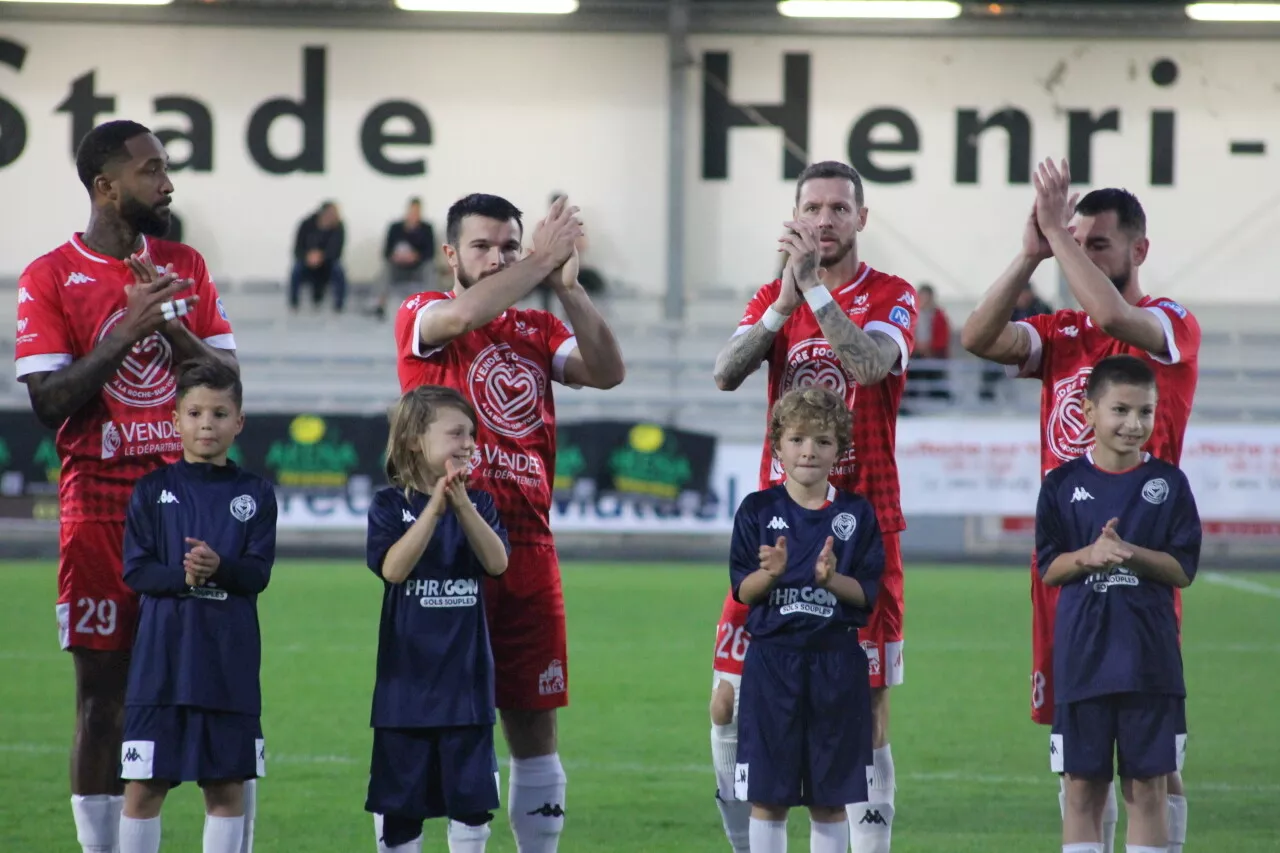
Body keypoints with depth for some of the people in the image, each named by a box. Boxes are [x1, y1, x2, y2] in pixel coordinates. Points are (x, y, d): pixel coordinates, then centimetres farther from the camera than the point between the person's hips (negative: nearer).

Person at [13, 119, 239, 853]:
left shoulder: (186, 267, 11)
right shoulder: (50, 279, -1)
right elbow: (48, 401, -9)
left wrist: (173, 327, -8)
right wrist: (126, 331, -16)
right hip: (101, 503, -3)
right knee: (104, 689, -1)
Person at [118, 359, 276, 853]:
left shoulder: (254, 494, 7)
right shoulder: (153, 490, 5)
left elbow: (258, 573, -2)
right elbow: (135, 570, -1)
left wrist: (219, 568, -22)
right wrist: (182, 577, -20)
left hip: (230, 658, 1)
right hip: (161, 651, -1)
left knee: (227, 784, 5)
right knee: (144, 785, -1)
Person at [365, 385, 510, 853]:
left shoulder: (478, 502, 6)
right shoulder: (390, 505, -3)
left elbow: (497, 562, -9)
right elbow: (393, 568, -18)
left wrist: (462, 504, -21)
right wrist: (435, 506, -25)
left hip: (466, 678, 2)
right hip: (406, 678, -2)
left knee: (471, 792, 4)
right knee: (400, 796, 5)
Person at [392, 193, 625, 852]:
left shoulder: (538, 330, 15)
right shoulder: (420, 317, 3)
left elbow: (607, 371, -1)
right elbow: (468, 313, -20)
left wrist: (567, 286, -9)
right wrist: (543, 258, -12)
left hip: (528, 551, 4)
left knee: (534, 725, 8)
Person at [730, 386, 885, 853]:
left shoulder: (856, 514, 3)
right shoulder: (758, 510, 2)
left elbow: (867, 593, -1)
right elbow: (743, 591, -1)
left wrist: (831, 578, -20)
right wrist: (770, 573, -21)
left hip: (836, 661, 0)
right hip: (772, 657, 0)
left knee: (830, 797, 6)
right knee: (767, 795, 1)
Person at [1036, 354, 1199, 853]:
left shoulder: (1169, 483, 2)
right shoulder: (1063, 485, 2)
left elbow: (1182, 569, -1)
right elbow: (1048, 568, 2)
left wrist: (1128, 552, -17)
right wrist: (1088, 556, -17)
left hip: (1150, 658, 0)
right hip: (1081, 656, 0)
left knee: (1148, 786, 4)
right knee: (1082, 786, 4)